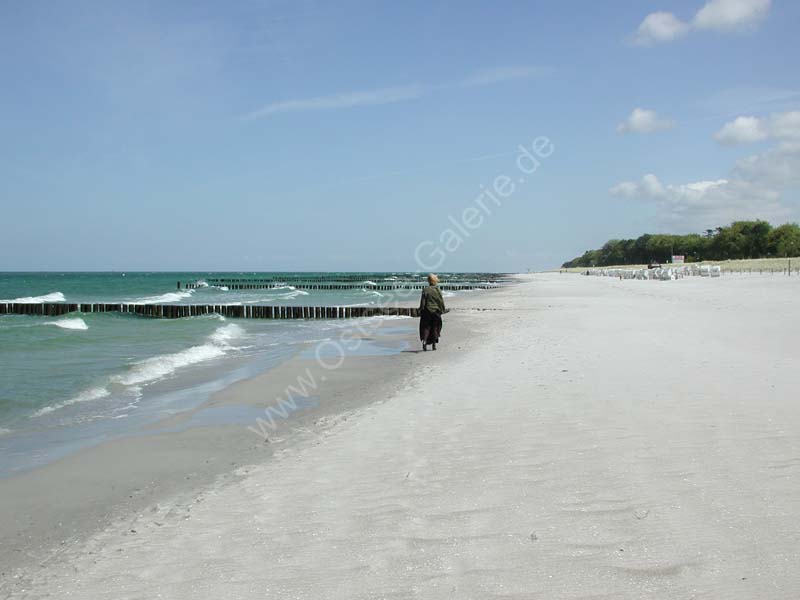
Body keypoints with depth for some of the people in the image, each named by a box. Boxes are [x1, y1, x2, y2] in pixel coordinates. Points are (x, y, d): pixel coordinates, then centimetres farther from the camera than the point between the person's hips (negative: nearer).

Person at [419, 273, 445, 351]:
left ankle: (424, 340, -18)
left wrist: (421, 310, -1)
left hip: (427, 311, -1)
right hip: (436, 311, 1)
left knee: (426, 327, 4)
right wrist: (442, 310, 7)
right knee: (435, 327, 10)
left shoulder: (425, 290, -6)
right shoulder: (438, 290, -4)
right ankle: (434, 344, 13)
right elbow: (441, 301, -3)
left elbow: (422, 302, -6)